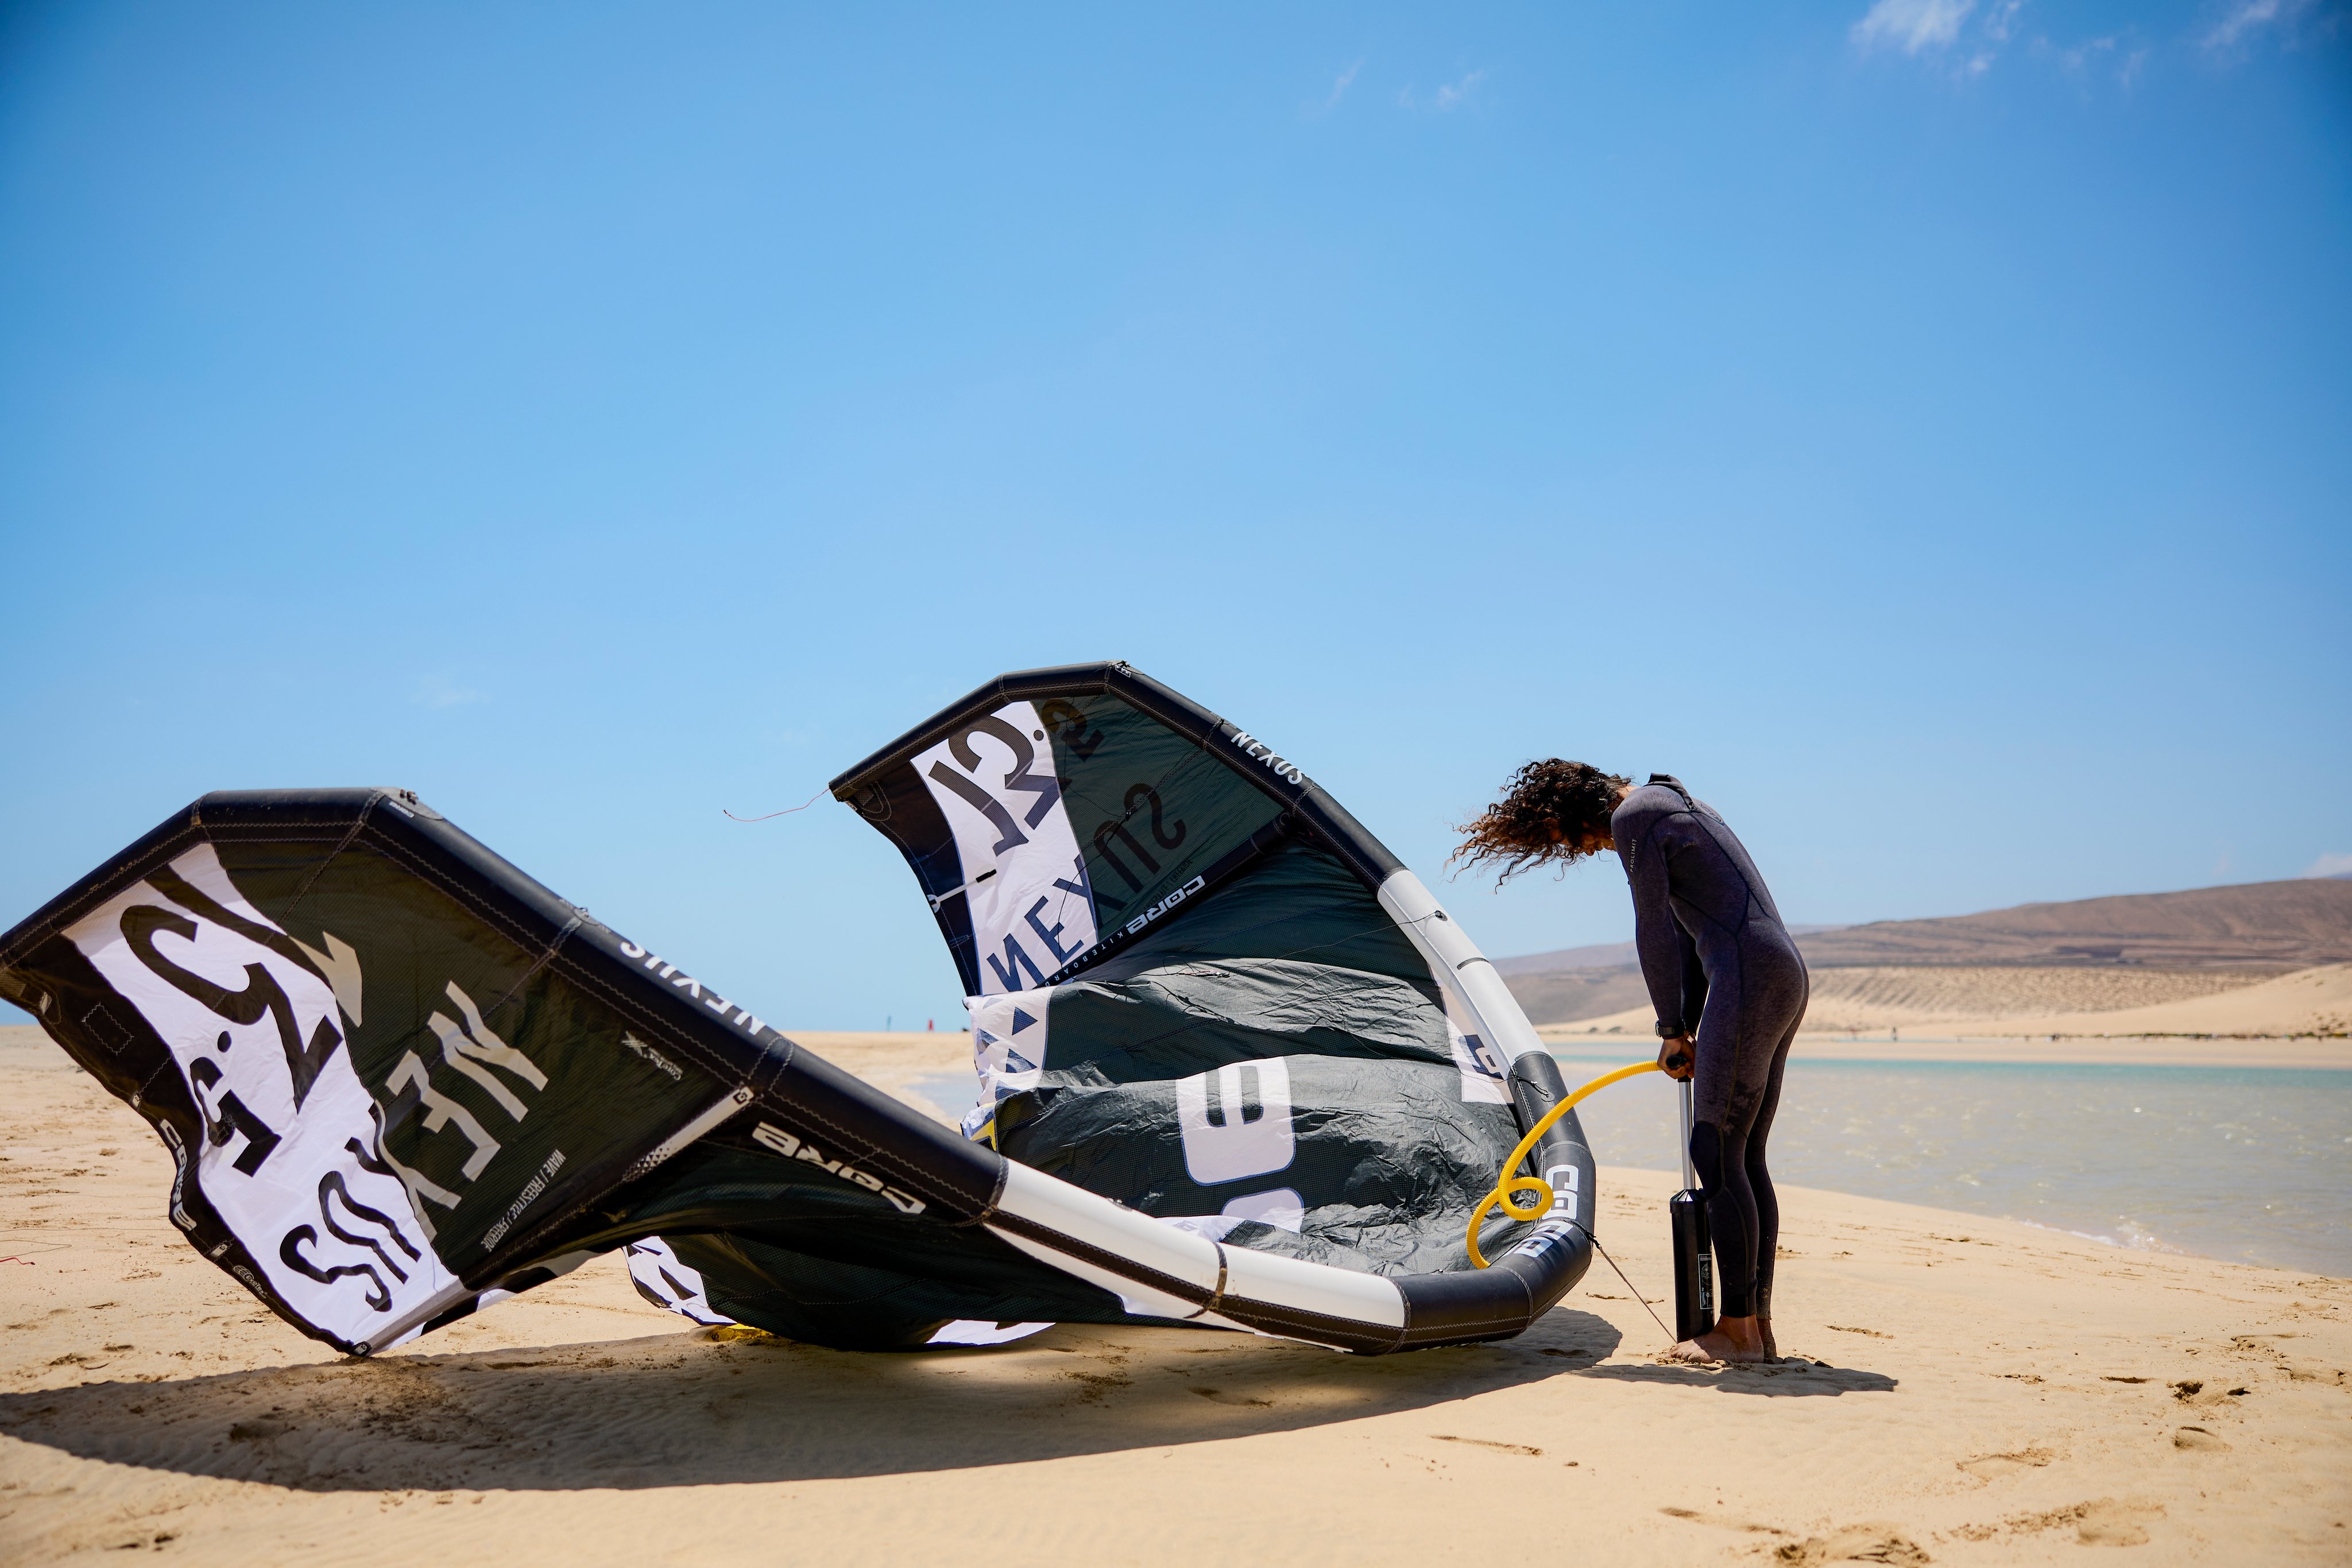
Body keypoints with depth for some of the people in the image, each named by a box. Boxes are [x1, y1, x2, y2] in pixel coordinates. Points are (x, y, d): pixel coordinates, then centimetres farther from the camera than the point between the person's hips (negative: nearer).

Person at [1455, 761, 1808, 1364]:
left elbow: (1655, 931, -5)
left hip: (1750, 976, -10)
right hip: (1786, 975, 10)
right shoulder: (1670, 805, 24)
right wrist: (1686, 1027, 18)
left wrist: (1672, 1028, 5)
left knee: (1717, 1154, -6)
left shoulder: (1631, 816, -6)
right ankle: (1759, 1327, 13)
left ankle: (1737, 1330, -2)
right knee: (1746, 1157, 10)